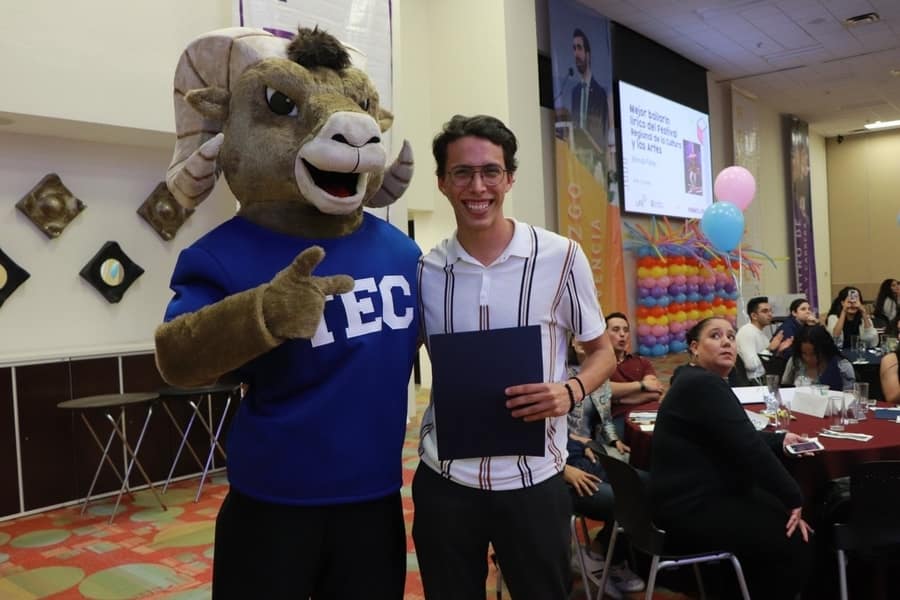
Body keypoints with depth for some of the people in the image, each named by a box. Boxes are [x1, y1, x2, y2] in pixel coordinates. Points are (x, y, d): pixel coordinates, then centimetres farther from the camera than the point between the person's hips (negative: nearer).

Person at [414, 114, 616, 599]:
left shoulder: (560, 257, -8)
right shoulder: (423, 271, -2)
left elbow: (602, 351, 3)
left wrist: (570, 391, -17)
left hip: (533, 481, -1)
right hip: (443, 480, 2)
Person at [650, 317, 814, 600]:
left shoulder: (702, 382, 12)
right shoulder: (704, 384, -21)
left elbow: (735, 438, 22)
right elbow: (749, 448, -23)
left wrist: (780, 439, 16)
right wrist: (795, 499, -15)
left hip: (702, 495, 11)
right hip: (691, 507, -11)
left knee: (779, 513, 17)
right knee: (797, 544, -8)